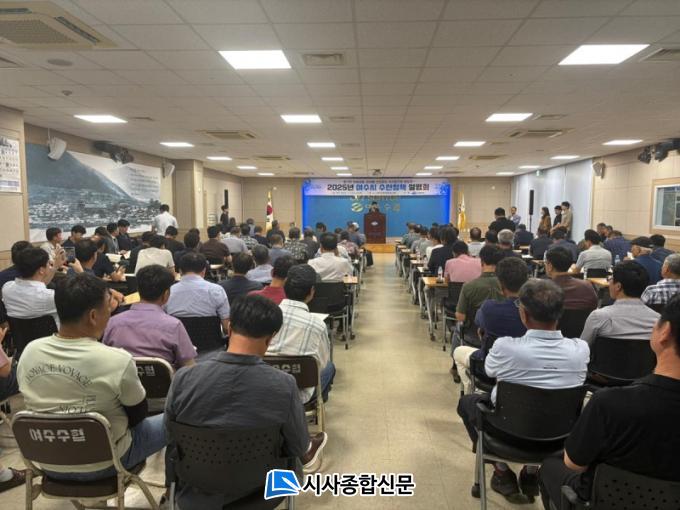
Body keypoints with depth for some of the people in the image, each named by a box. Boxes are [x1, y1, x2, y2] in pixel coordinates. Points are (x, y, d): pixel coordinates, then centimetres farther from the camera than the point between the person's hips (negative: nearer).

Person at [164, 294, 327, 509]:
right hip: (257, 487, -1)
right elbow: (298, 448, -10)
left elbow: (172, 439, -5)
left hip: (196, 492, 2)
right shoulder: (284, 386, -26)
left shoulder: (183, 379, -23)